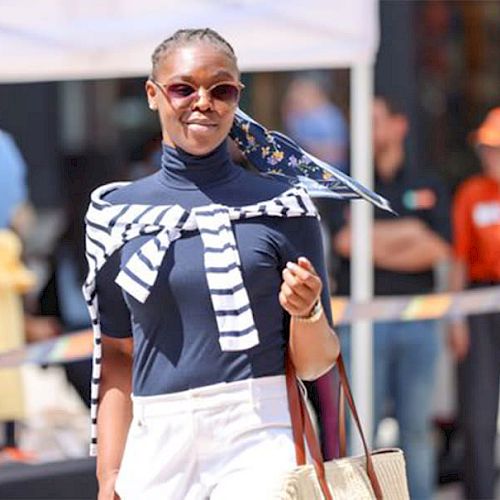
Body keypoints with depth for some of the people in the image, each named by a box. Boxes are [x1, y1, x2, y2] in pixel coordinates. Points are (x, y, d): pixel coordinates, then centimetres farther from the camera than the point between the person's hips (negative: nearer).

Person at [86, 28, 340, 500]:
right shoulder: (115, 213, 8)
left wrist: (306, 312, -16)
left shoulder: (280, 207, 1)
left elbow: (313, 364, 4)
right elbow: (117, 356, 14)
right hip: (156, 450, 2)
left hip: (259, 439, -2)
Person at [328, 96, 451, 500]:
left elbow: (438, 249, -1)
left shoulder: (429, 189, 13)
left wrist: (378, 244, -5)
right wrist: (408, 231, -4)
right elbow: (345, 239, -9)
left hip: (417, 321, 2)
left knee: (416, 425, 4)